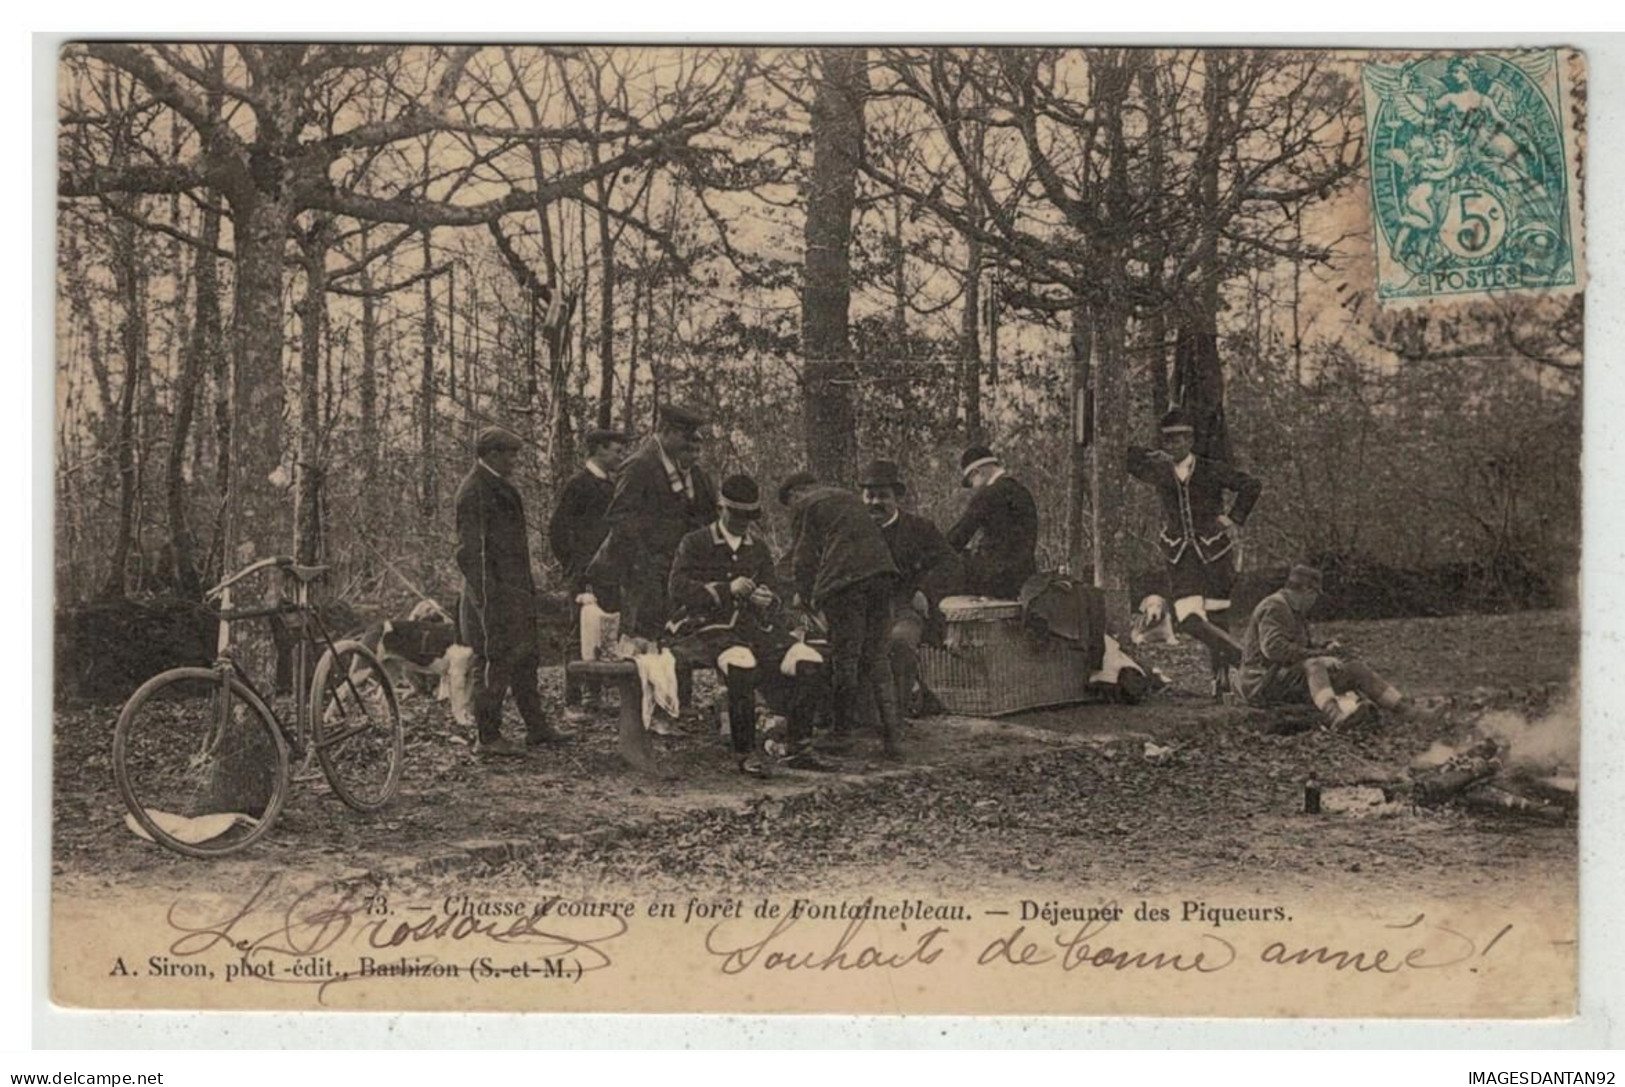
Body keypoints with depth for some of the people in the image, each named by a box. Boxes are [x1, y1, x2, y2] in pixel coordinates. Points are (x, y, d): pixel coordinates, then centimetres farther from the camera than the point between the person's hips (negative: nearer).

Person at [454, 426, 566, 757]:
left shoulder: (499, 487, 15)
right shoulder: (474, 491, -16)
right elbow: (469, 551, -20)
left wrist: (526, 587, 21)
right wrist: (486, 599, -22)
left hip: (514, 591, 10)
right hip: (493, 593, -10)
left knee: (525, 658, 15)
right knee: (493, 663, -4)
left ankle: (536, 727, 24)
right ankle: (488, 738, 3)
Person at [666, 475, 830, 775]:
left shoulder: (758, 550, 20)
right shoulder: (694, 544, 4)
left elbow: (775, 601, 19)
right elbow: (679, 589, -10)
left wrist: (767, 602, -6)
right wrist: (726, 589, -19)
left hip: (749, 627, 5)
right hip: (704, 629, -5)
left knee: (806, 664, -18)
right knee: (742, 663, -39)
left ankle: (799, 749, -9)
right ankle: (744, 754, -29)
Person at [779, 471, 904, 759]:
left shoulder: (803, 506, 10)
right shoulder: (848, 497, 30)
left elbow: (804, 557, 5)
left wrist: (808, 598, 13)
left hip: (844, 577, -6)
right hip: (881, 571, 6)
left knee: (846, 656, 1)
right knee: (876, 656, 10)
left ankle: (842, 733, 9)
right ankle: (892, 735, 5)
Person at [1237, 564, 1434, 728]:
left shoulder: (1294, 612, 20)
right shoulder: (1274, 607, -13)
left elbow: (1304, 647, 26)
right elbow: (1274, 647, -28)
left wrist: (1326, 649, 2)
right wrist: (1319, 654, -27)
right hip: (1265, 682, -10)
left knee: (1357, 669, 5)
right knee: (1313, 666, -40)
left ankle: (1408, 710, 1)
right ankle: (1335, 716, -70)